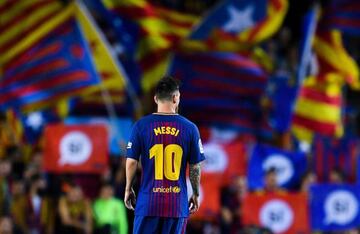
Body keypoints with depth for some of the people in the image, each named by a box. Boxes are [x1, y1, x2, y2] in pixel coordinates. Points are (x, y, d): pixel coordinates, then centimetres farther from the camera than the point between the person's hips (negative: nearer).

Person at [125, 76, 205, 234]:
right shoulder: (189, 128, -1)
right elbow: (195, 166, 2)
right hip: (178, 203, 1)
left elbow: (131, 162, -2)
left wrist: (128, 189, 12)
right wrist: (195, 194, 15)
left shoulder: (141, 126, -2)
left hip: (148, 202, -1)